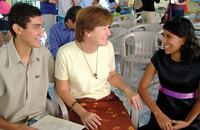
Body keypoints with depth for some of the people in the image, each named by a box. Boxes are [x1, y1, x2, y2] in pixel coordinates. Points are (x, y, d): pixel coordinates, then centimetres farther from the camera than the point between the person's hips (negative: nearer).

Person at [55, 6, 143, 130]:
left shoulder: (108, 46, -1)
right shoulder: (65, 53, -14)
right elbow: (63, 89, -5)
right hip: (80, 103, -3)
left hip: (108, 100, 4)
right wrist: (82, 113, -18)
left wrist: (127, 90, -3)